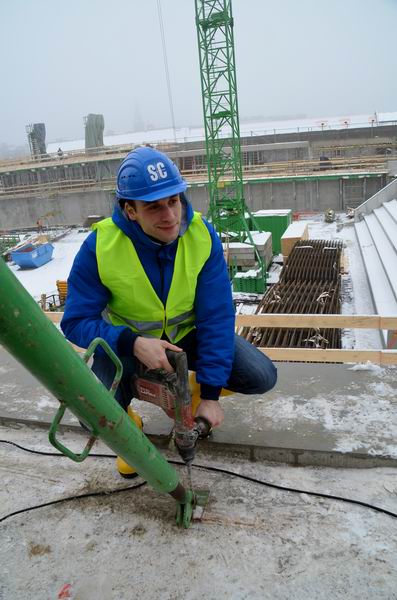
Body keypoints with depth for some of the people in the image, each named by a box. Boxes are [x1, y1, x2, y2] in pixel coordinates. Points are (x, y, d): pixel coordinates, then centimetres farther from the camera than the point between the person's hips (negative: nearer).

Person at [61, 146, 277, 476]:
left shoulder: (202, 234, -22)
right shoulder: (99, 246, -25)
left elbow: (217, 316, -20)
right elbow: (76, 322, -20)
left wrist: (210, 393, -22)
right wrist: (133, 343, -38)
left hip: (188, 333, 2)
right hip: (127, 341, -1)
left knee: (263, 377, -12)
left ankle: (196, 385, 19)